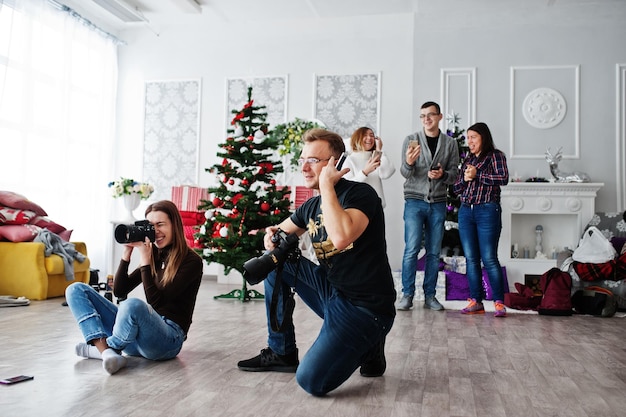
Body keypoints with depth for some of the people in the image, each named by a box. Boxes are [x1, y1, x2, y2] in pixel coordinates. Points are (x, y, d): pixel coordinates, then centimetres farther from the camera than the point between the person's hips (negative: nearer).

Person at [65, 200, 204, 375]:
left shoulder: (191, 261, -7)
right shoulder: (155, 255, 13)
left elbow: (155, 302, -16)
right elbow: (119, 291, 8)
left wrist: (145, 261, -16)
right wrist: (127, 253, -1)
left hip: (169, 338, -7)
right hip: (138, 332, 7)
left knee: (133, 305, -41)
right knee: (76, 290, 0)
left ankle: (101, 347, -8)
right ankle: (108, 353, -21)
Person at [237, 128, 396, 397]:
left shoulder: (361, 194, -15)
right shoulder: (311, 207, 7)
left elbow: (341, 238, -36)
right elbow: (282, 231, 24)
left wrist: (327, 185, -24)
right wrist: (272, 236, -2)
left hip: (366, 308, -8)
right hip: (331, 291, 8)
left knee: (311, 381, -22)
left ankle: (367, 349, 9)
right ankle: (281, 352, 11)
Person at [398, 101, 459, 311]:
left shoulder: (450, 143, 8)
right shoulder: (411, 140, 3)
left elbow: (454, 173, 7)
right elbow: (405, 173, -3)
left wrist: (443, 175, -15)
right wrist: (408, 163, -26)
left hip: (438, 203, 2)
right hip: (415, 201, -2)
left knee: (434, 252, 5)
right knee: (412, 249, -8)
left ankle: (429, 296, 13)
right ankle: (407, 294, 1)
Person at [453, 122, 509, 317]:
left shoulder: (496, 156, 2)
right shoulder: (468, 159, 18)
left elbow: (503, 178, -14)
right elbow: (456, 188, 18)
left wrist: (476, 175, -11)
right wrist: (465, 178, -3)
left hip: (487, 211, -6)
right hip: (466, 212, 6)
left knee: (489, 258, -8)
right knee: (471, 259, 5)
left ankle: (499, 302, -1)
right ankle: (476, 301, 9)